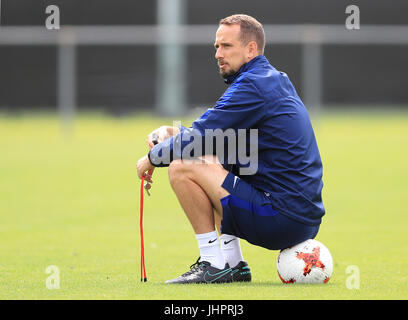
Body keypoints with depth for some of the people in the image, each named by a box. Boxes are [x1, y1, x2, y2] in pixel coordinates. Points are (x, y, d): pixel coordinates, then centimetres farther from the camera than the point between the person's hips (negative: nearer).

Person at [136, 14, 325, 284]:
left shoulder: (253, 87, -13)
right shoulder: (276, 80, 18)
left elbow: (197, 140, -13)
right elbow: (209, 135, 25)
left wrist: (153, 157, 4)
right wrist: (173, 132, 9)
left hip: (282, 218, -10)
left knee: (182, 168, -10)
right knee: (212, 161, 28)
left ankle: (214, 264, -6)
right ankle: (233, 264, 20)